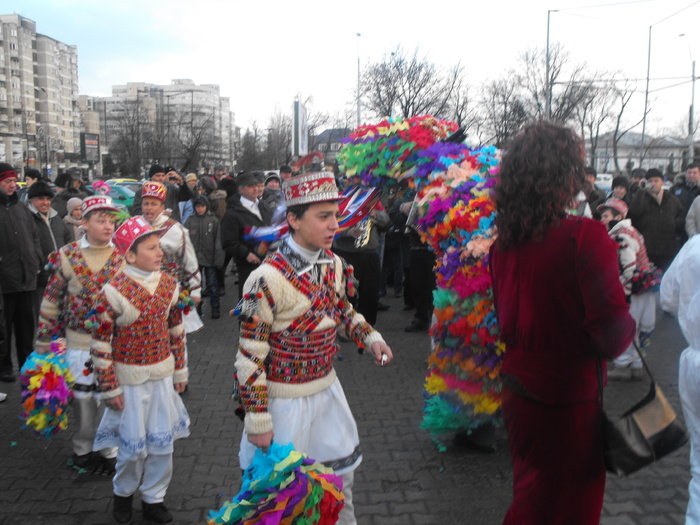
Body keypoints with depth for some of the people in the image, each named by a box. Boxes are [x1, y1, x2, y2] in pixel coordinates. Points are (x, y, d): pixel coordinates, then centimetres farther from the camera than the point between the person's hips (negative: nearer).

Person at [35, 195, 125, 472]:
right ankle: (82, 448, 33)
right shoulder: (67, 255, -3)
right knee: (82, 397, 10)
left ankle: (109, 451, 25)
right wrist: (43, 341, 3)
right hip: (78, 342, 0)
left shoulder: (123, 257, -3)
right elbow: (51, 300, 2)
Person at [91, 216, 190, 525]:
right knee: (133, 445, 7)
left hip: (162, 376, 4)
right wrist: (109, 388, -11)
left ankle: (153, 498, 32)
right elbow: (100, 344, -12)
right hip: (130, 378, -4)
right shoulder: (114, 291, -17)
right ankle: (123, 494, 36)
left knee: (162, 442, 11)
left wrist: (180, 371, 11)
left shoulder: (168, 285, -1)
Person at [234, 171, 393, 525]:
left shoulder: (335, 265, -4)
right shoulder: (268, 278, -25)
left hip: (327, 387, 7)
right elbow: (249, 357, -21)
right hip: (285, 399, -6)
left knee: (342, 473, 23)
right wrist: (258, 422, -18)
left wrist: (369, 338, -2)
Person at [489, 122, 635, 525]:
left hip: (518, 389, 6)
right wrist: (630, 324, -1)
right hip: (569, 400, -6)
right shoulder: (586, 237, -22)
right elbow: (613, 335, -21)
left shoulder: (504, 242, -3)